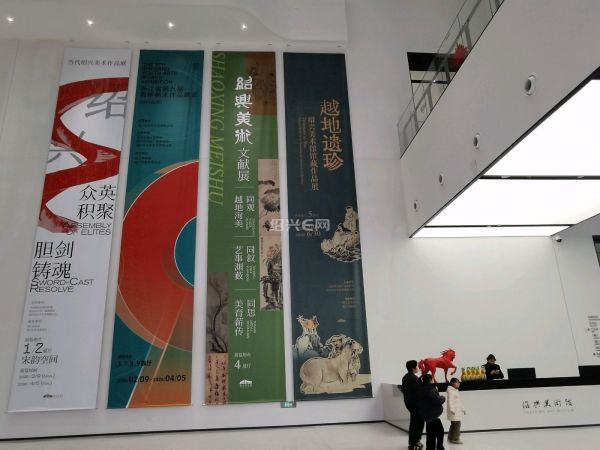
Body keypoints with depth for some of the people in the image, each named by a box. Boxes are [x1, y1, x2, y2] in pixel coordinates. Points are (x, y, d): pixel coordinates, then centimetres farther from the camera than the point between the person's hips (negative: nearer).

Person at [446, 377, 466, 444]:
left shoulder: (455, 390, 20)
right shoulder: (450, 390, -12)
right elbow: (450, 401, -20)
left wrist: (463, 409, 28)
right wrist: (452, 409, -26)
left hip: (458, 411, 10)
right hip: (454, 411, -10)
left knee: (453, 425, 11)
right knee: (456, 424, -12)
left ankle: (450, 438, 17)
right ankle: (455, 439, -8)